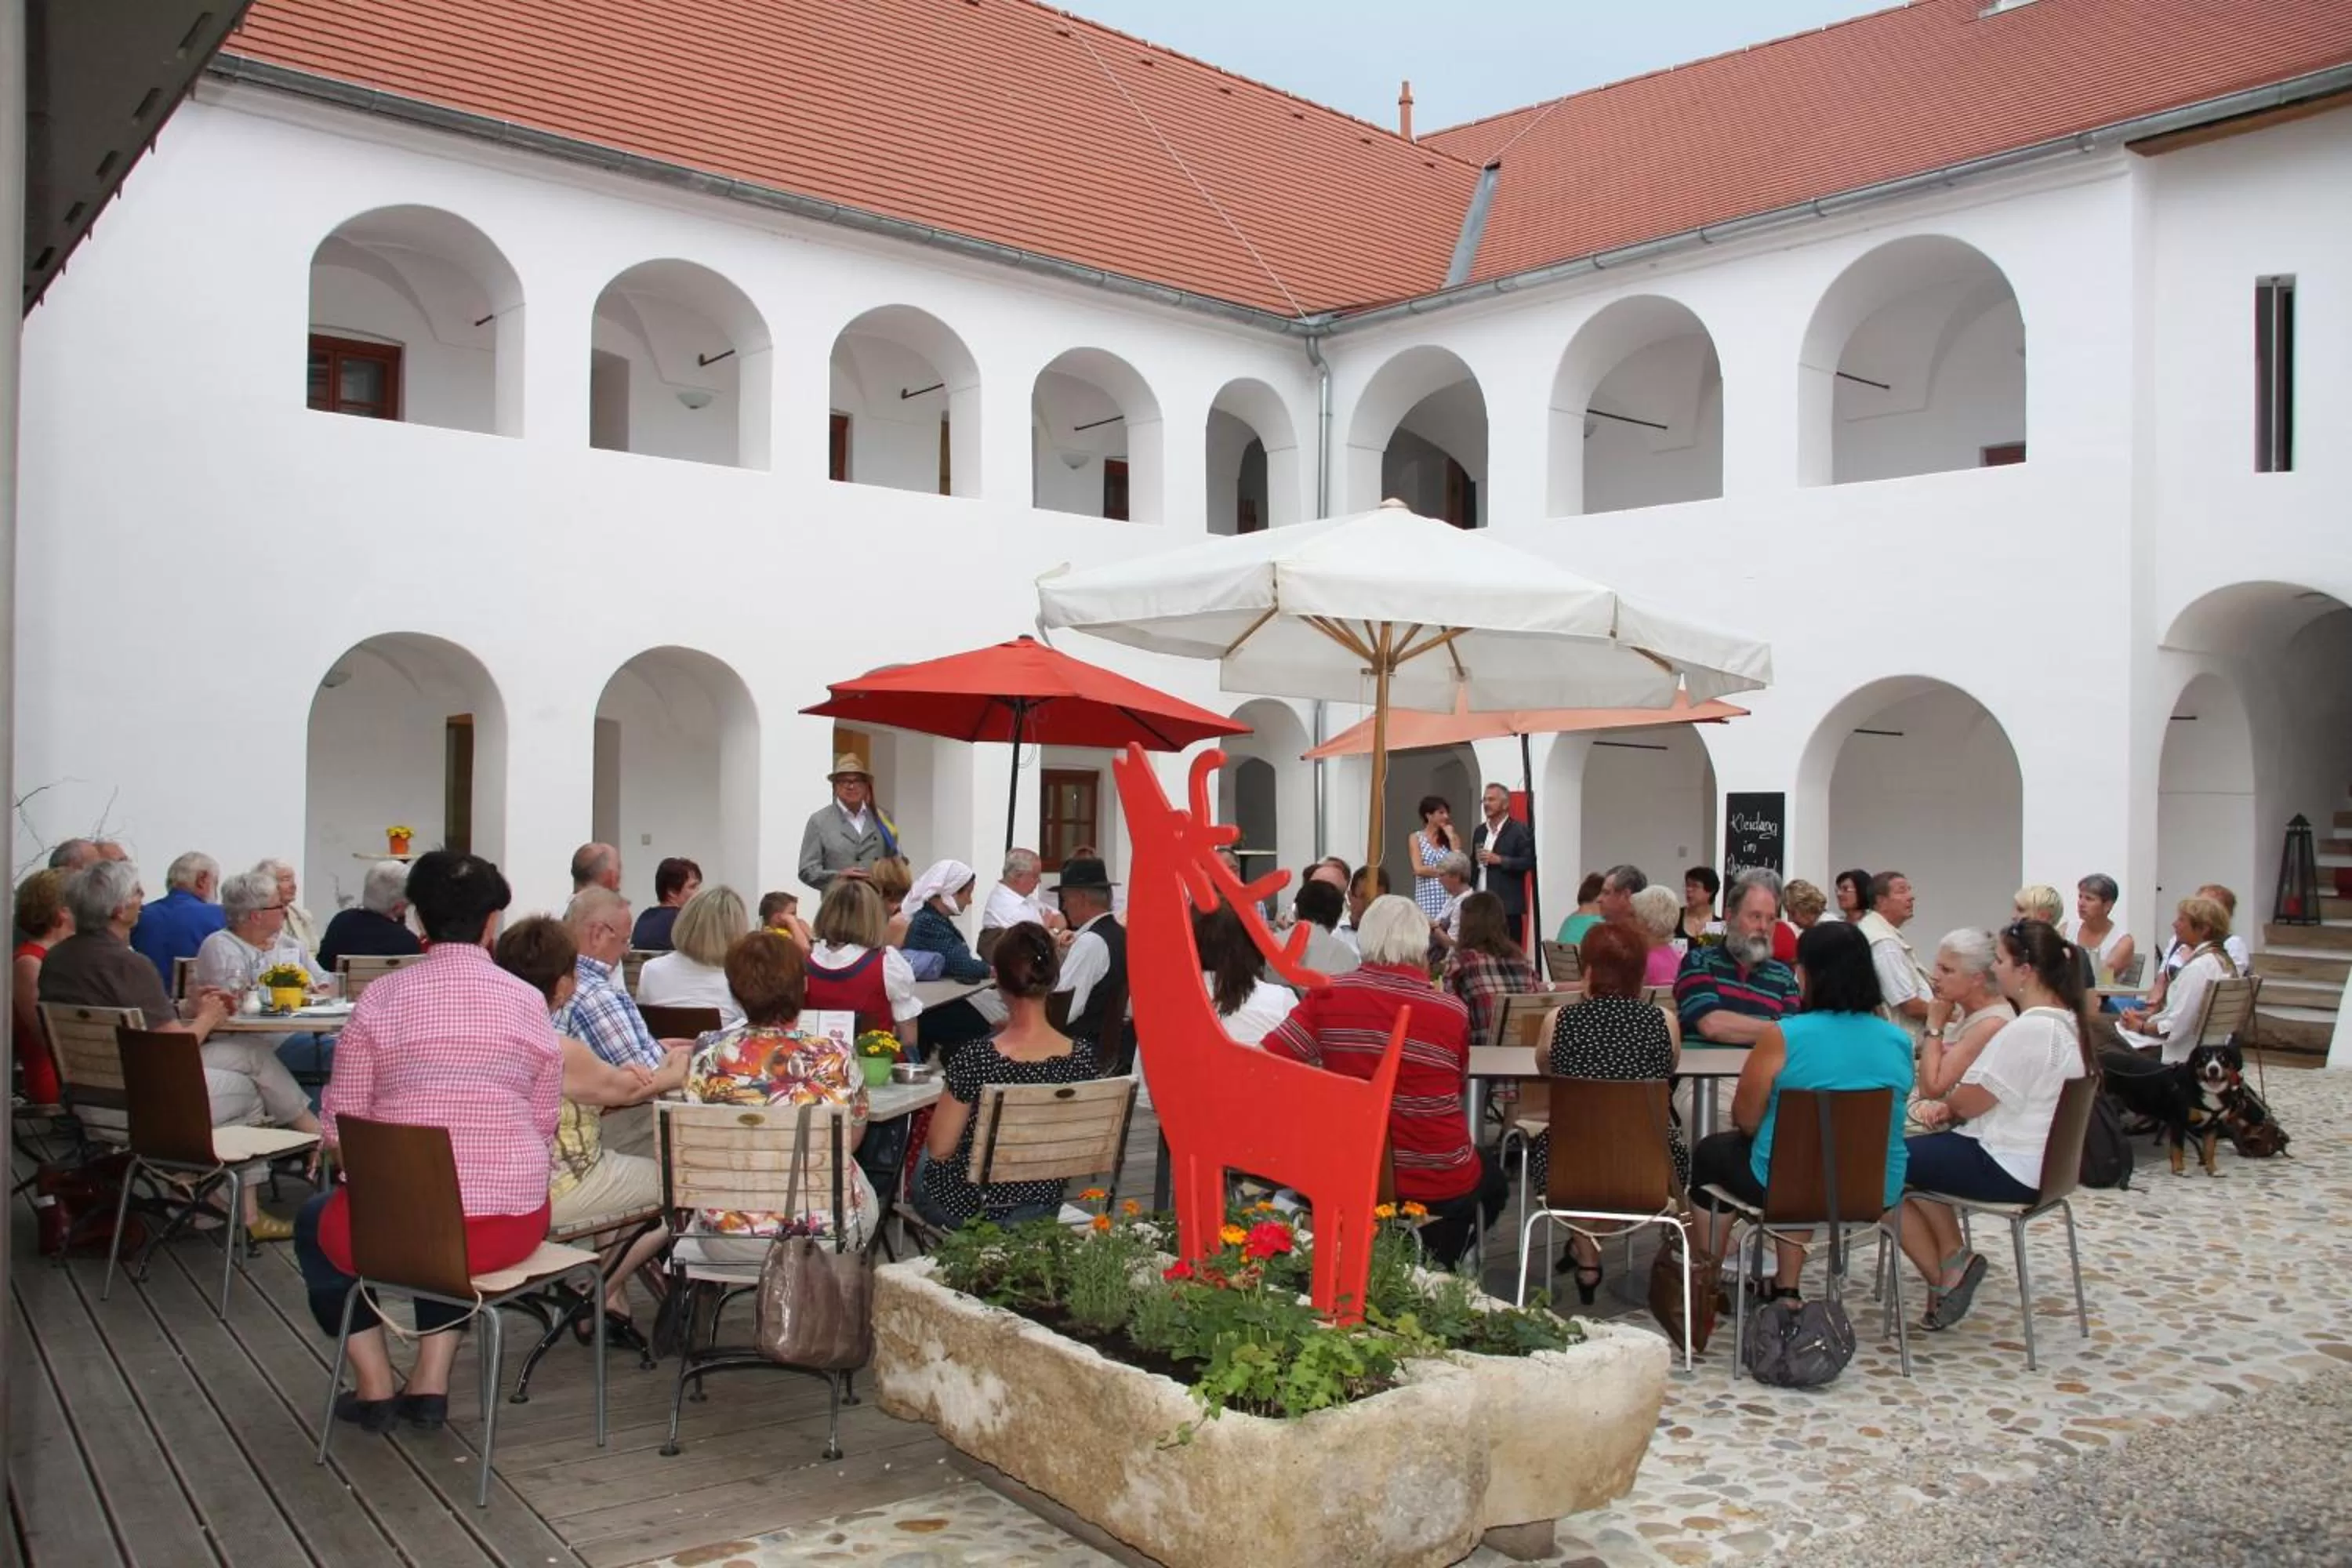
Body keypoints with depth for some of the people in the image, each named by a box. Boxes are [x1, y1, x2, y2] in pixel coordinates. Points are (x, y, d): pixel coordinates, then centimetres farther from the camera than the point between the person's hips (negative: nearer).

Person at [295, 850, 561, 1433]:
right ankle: (431, 1384, 30)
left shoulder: (381, 998, -4)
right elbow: (545, 1122, 5)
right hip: (512, 1226, 3)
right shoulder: (529, 1002, 0)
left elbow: (339, 1127, -1)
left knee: (316, 1222, 32)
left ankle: (375, 1389, 28)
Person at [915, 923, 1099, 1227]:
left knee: (923, 1159, 32)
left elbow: (939, 1149, -17)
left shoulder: (976, 1058, -29)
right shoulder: (1082, 1056, -17)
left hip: (967, 1209, -4)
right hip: (1041, 1208, 4)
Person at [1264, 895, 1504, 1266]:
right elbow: (1459, 1087, 2)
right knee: (1492, 1180, 33)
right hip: (1438, 1182, -3)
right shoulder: (1451, 1011, -15)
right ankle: (1431, 1265, 22)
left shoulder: (1328, 996, -12)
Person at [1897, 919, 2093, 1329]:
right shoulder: (2066, 1020, 8)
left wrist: (1946, 1104, 5)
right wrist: (1951, 1105, 0)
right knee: (1916, 1154, 22)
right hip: (2039, 1160, 11)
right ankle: (1954, 1259, 12)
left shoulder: (2029, 1030, -25)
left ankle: (1942, 1276, 5)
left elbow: (1969, 1102, -18)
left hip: (2006, 1169, -11)